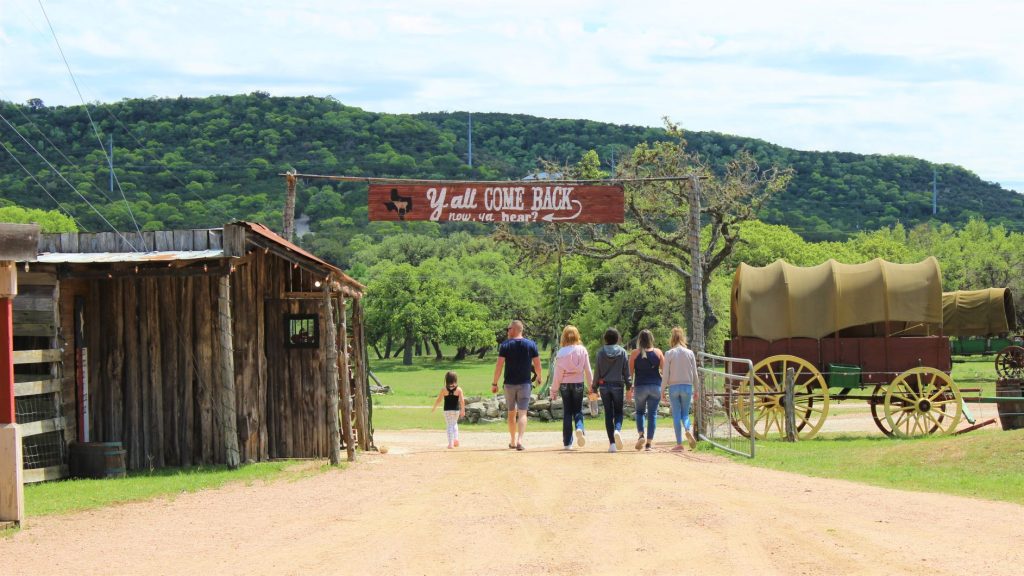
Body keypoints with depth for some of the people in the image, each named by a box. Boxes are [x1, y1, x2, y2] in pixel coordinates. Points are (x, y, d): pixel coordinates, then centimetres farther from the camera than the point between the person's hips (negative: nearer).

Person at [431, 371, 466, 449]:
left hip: (447, 410, -1)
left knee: (449, 425, 5)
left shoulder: (444, 389, -6)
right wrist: (463, 410, -4)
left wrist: (434, 408, 12)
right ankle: (456, 439, 14)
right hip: (456, 410, 1)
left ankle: (451, 443, 0)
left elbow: (438, 400, -1)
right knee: (455, 423, 24)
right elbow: (462, 401, -10)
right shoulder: (458, 389, -5)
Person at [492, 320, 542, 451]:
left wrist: (494, 383, -3)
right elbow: (537, 364, 1)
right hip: (525, 383, 0)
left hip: (509, 383, 0)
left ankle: (512, 441, 24)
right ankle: (520, 441, -21)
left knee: (511, 413, 15)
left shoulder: (505, 345, -5)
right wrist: (539, 377, 20)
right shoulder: (531, 344, -1)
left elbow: (499, 365, -9)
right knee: (522, 413, -3)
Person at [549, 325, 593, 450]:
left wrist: (554, 390, 1)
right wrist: (591, 387, 8)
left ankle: (567, 442, 6)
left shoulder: (561, 352, -6)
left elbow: (557, 373, -5)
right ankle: (579, 428, -20)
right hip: (578, 383, 0)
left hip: (565, 384, 0)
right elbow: (587, 370, 0)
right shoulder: (582, 350, -3)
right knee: (578, 410, 11)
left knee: (567, 413, 7)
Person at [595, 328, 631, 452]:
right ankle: (617, 430, -21)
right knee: (618, 411, 11)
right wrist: (628, 387, 6)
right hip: (618, 385, 0)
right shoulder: (622, 352, -1)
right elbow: (626, 371, 0)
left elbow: (597, 371, 0)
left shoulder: (601, 352, -1)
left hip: (604, 386, 0)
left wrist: (594, 387, 7)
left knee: (608, 414, 5)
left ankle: (612, 443, 1)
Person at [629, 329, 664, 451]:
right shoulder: (658, 352, 1)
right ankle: (649, 443, 2)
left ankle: (641, 434, -7)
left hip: (640, 386, -1)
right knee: (652, 414, 5)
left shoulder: (635, 353, -3)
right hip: (655, 386, 1)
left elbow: (630, 371, -2)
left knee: (640, 411, 16)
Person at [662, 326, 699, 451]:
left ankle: (679, 443, 1)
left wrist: (663, 390, 5)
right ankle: (687, 430, -19)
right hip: (687, 386, 1)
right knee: (685, 413, 12)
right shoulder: (690, 353, 1)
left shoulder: (669, 353, -4)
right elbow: (694, 374, 4)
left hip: (673, 386, -1)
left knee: (676, 415, 4)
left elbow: (665, 374, -4)